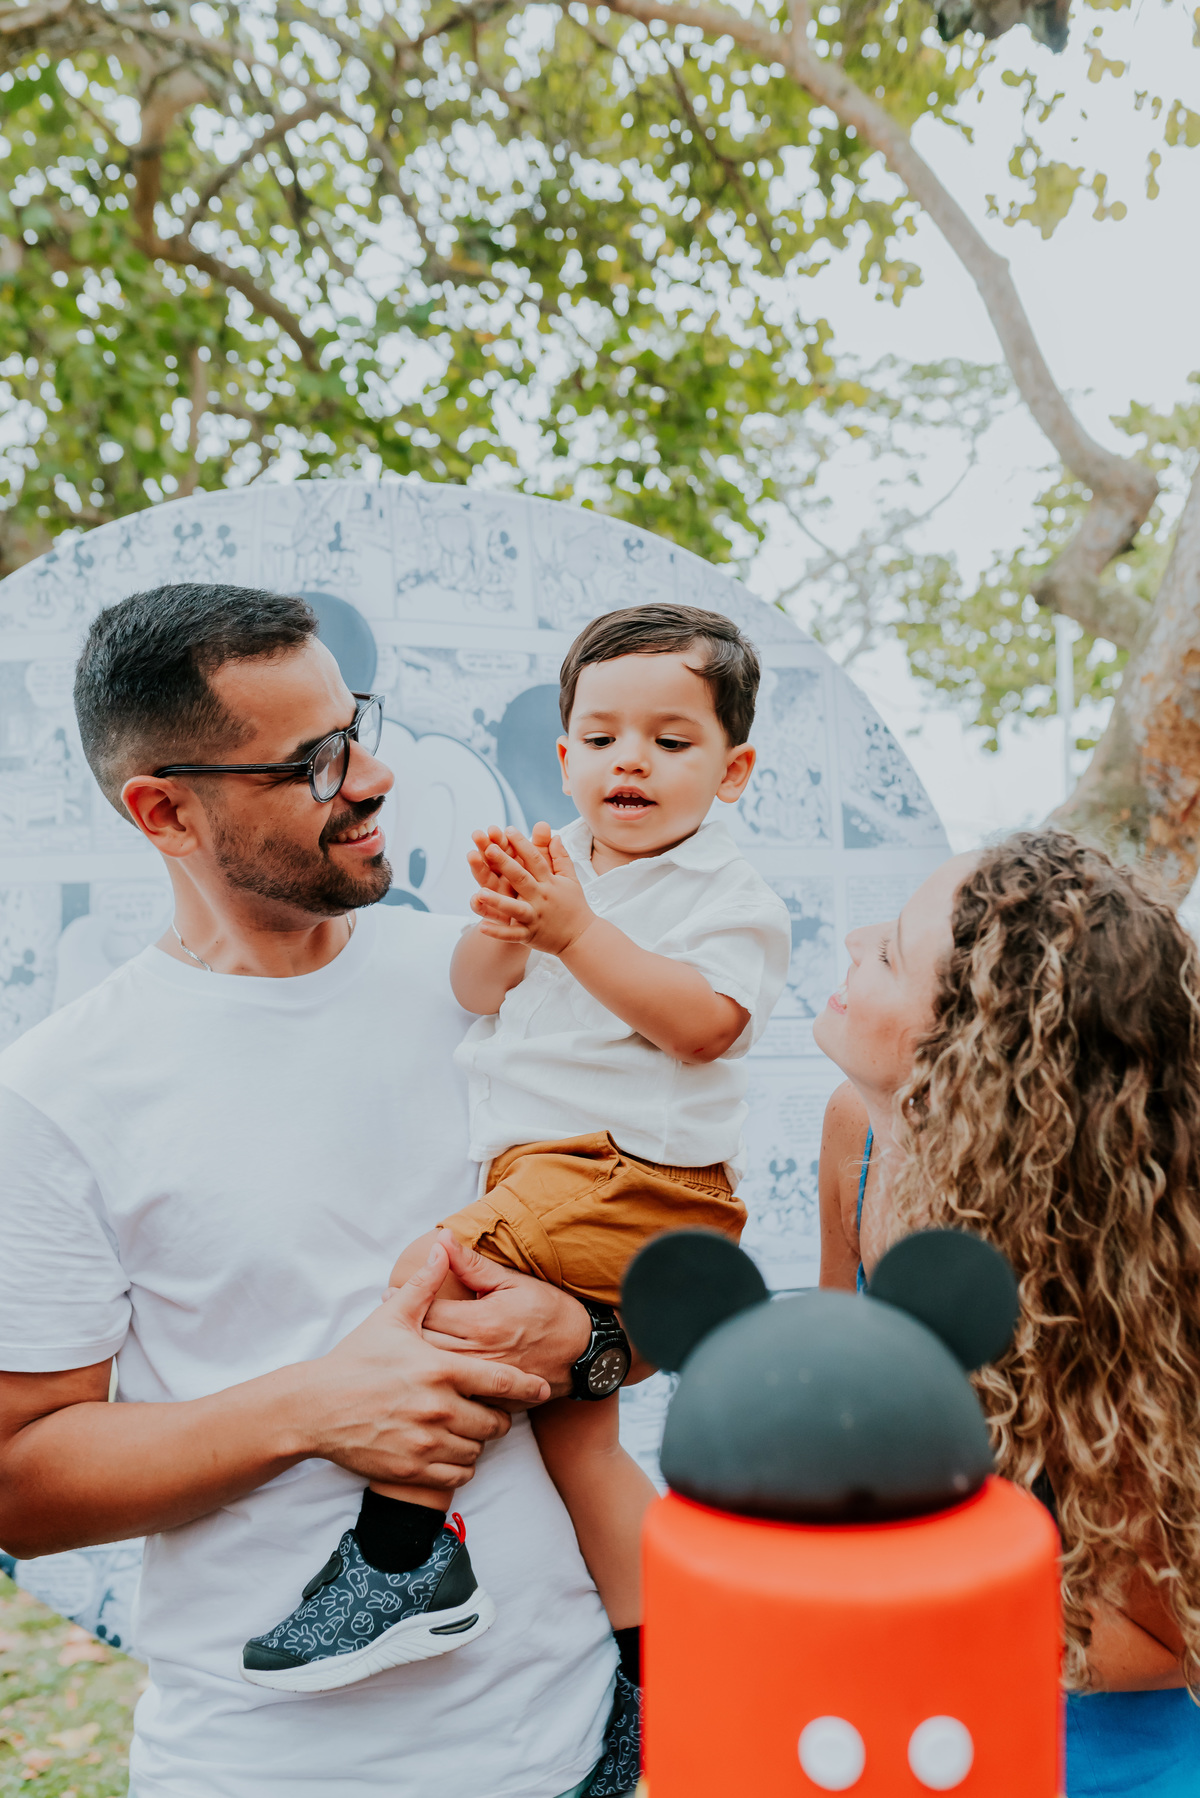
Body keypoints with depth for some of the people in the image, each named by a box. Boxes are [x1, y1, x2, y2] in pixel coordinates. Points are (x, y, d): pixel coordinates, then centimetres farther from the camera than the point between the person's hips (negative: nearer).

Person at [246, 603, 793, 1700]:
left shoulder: (729, 896, -2)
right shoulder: (556, 868, 15)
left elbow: (703, 1021, -19)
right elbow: (476, 995, 10)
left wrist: (576, 930, -21)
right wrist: (501, 928, -11)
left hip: (633, 1177, -7)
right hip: (541, 1176, 7)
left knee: (432, 1269, -24)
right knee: (572, 1430, 10)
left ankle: (404, 1550, -12)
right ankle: (659, 1680, 23)